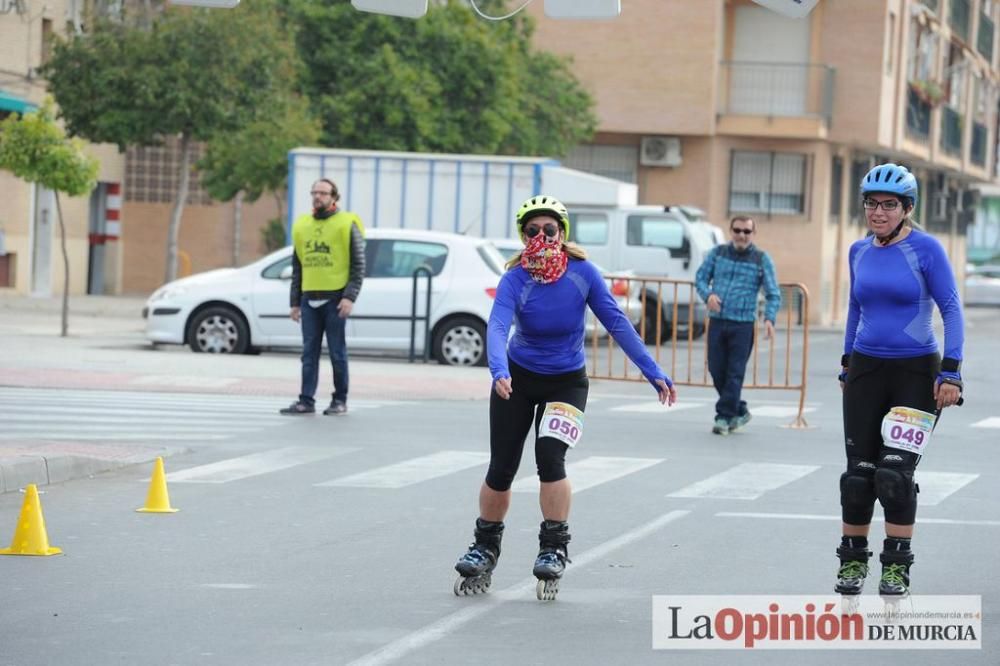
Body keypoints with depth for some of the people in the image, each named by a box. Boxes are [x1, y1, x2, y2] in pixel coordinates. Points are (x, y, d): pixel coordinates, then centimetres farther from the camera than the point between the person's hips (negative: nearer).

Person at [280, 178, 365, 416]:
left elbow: (358, 266, -3)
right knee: (309, 353, 2)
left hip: (335, 299, -4)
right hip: (309, 299, 4)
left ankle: (340, 401, 7)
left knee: (337, 352, 0)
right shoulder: (302, 226, 14)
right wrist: (295, 302, 13)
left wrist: (350, 297, -14)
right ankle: (306, 400, 1)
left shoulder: (347, 225, 0)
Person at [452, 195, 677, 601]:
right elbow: (497, 328, -36)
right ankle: (485, 548, 24)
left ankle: (554, 549, -6)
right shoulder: (515, 280, -21)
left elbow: (617, 323, -12)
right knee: (501, 469, 3)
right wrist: (499, 372, -55)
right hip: (518, 380, 0)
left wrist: (653, 373, -16)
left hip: (567, 382, 0)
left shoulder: (582, 273, -17)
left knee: (550, 457, -20)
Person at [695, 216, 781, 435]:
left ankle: (724, 416, 1)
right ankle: (739, 411, 22)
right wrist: (708, 294, -11)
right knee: (716, 370, 5)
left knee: (735, 374, -5)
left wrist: (769, 318, -16)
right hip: (717, 321, 3)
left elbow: (773, 294, 0)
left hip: (743, 324, -3)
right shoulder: (718, 253, 8)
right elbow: (701, 277, 12)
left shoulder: (762, 259, 2)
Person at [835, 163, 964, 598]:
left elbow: (951, 308, -9)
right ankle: (852, 560, 15)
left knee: (894, 471, -11)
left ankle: (897, 567, -1)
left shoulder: (925, 249, -8)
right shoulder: (860, 252, 7)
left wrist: (951, 371, -15)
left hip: (917, 372, -4)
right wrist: (846, 365, 20)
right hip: (867, 370, 4)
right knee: (859, 472, 3)